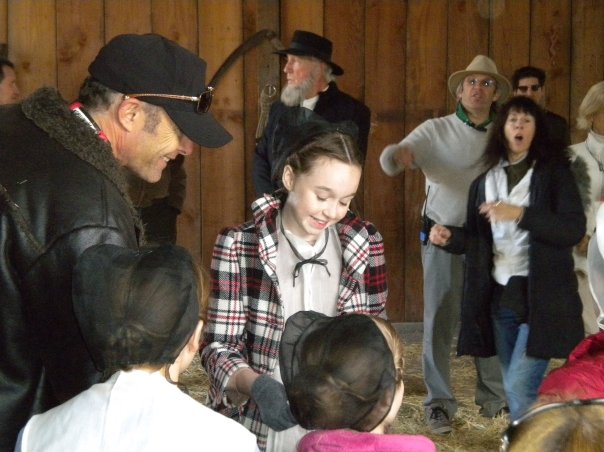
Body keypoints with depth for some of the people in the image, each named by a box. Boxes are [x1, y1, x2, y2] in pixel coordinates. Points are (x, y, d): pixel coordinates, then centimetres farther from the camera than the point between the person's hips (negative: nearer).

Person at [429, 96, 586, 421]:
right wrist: (450, 237, -5)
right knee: (516, 388, 12)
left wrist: (520, 214, -22)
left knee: (520, 386, -14)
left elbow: (574, 230, -13)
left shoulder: (554, 173, -2)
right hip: (499, 296, 5)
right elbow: (477, 239, 16)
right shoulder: (484, 181, 12)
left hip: (541, 298, -5)